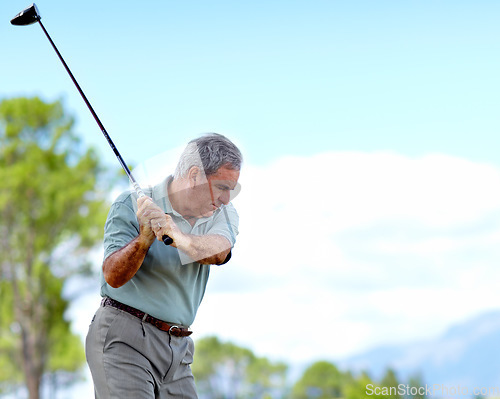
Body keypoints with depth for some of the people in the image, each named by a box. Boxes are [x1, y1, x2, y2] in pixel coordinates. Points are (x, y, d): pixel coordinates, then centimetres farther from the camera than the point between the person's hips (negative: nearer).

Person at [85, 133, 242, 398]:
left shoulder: (222, 214, 6)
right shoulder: (130, 206, -7)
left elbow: (218, 251, -17)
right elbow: (113, 276, -15)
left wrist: (179, 237, -38)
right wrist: (145, 238, -33)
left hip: (177, 348, 5)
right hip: (122, 337, -5)